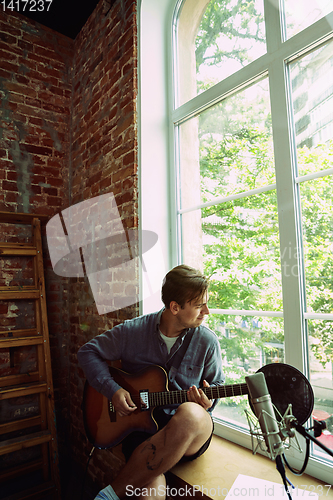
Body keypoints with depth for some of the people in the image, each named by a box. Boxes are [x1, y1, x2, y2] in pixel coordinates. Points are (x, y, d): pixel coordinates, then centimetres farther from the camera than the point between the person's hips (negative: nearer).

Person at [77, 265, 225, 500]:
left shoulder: (207, 341, -3)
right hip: (142, 425, -2)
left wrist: (207, 402, -13)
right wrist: (112, 390, -9)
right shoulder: (133, 331, -6)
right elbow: (88, 352, 4)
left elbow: (218, 385, 10)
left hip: (190, 431, 2)